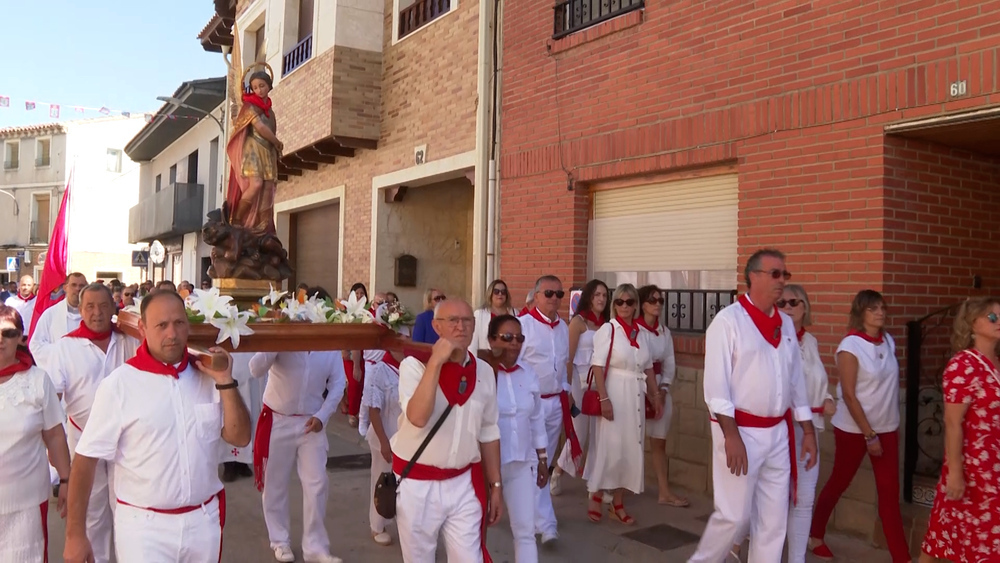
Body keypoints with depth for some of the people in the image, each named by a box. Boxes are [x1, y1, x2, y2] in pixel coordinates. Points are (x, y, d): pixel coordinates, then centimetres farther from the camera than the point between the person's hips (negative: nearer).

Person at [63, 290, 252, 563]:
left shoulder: (208, 376, 0)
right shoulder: (119, 384, -10)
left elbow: (240, 438, -2)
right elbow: (86, 459, -8)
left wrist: (225, 382, -13)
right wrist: (75, 535, -8)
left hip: (204, 520, 4)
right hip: (144, 526, -3)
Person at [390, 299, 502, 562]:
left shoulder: (484, 371, 2)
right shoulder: (414, 365, -11)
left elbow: (488, 433, 10)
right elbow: (418, 417, -28)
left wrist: (495, 485, 11)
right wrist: (436, 361, -26)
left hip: (464, 483, 3)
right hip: (417, 484, -2)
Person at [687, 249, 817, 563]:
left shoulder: (786, 324, 10)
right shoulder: (728, 320, -10)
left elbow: (796, 380, 15)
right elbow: (716, 383, -15)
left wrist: (808, 430, 13)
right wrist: (731, 435, -20)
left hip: (778, 432, 6)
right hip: (741, 430, -6)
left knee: (774, 518, 11)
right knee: (735, 515, -1)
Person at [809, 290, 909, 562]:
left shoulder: (888, 341, 2)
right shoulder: (851, 346, -15)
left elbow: (891, 386, 11)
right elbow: (849, 395, -17)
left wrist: (895, 423, 9)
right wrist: (869, 434, -17)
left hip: (886, 427, 5)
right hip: (854, 428, -5)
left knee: (890, 492, 4)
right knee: (839, 483, 10)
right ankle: (815, 536, 30)